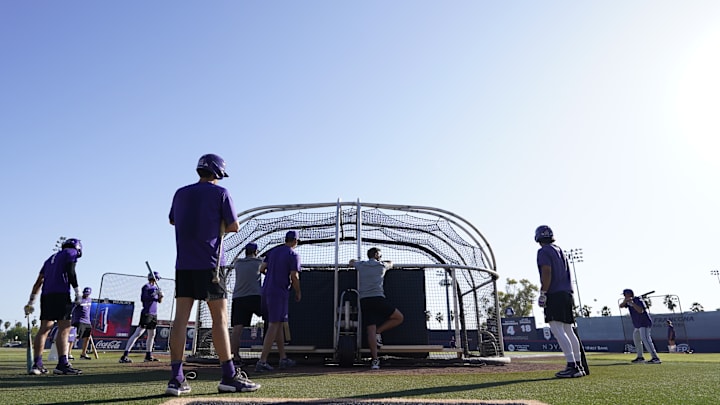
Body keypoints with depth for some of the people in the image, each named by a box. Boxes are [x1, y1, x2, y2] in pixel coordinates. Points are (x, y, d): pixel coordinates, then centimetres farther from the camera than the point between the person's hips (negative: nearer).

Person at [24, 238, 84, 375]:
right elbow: (70, 272, -9)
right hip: (60, 294, -7)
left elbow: (39, 281, 24)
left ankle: (37, 364, 11)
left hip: (46, 295, 7)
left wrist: (31, 301, 24)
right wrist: (77, 292, -10)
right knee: (64, 328, -10)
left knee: (44, 328, 10)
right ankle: (62, 364, -17)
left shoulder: (51, 258, 27)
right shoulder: (71, 252, 7)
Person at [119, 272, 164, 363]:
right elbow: (143, 299, -18)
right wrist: (154, 294, -24)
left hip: (154, 314, 9)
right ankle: (124, 356, -17)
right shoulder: (146, 287, -7)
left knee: (152, 334, 14)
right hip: (146, 313, -9)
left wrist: (160, 295, -7)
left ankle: (148, 356, 25)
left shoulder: (156, 287, 15)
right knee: (138, 333, -15)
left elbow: (159, 301, 14)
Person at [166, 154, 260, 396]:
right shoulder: (220, 193, -2)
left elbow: (172, 220, 30)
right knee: (220, 318, -2)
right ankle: (229, 377, 1)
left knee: (181, 317, 3)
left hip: (183, 264, 5)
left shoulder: (181, 193, 13)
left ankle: (176, 378, 3)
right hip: (209, 263, -5)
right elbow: (234, 227, -2)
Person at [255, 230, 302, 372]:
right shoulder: (293, 254, -5)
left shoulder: (273, 251, 14)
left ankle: (283, 359, 20)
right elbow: (294, 276, -11)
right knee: (273, 325, -7)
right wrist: (298, 293, 2)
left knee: (278, 324, 14)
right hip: (280, 293, -7)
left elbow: (262, 269, 10)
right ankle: (262, 361, -13)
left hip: (266, 291, 7)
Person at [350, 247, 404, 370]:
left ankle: (374, 360, -9)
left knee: (371, 331, -2)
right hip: (378, 299, -3)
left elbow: (351, 262, 40)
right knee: (399, 318, 11)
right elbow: (391, 263, 36)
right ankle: (378, 332, 3)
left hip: (364, 300, 4)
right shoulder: (381, 265, 13)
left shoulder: (361, 265, 18)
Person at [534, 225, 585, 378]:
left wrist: (543, 293, -17)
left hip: (554, 294, -9)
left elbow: (547, 272, -16)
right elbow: (566, 273, 20)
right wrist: (569, 294, 21)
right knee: (568, 330, 13)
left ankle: (572, 367, -17)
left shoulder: (543, 251, -5)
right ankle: (578, 366, 16)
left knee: (557, 330, -11)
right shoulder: (560, 250, 21)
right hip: (567, 293, 9)